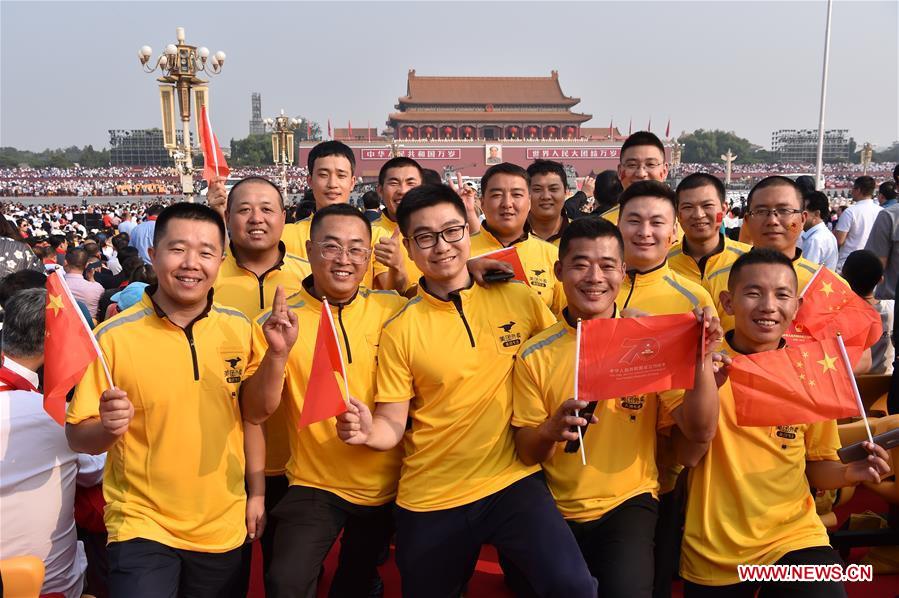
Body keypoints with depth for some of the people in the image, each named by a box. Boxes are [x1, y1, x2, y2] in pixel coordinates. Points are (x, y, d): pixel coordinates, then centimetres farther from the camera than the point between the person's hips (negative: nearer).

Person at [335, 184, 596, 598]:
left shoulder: (519, 299, -1)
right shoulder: (400, 331, -3)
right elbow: (392, 423, -1)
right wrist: (367, 431, -23)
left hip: (513, 480, -1)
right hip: (429, 500, 1)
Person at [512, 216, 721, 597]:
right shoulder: (535, 354, -5)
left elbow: (700, 432, -10)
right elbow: (526, 453, -2)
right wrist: (551, 430, -24)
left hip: (629, 503, -2)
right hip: (556, 510, 2)